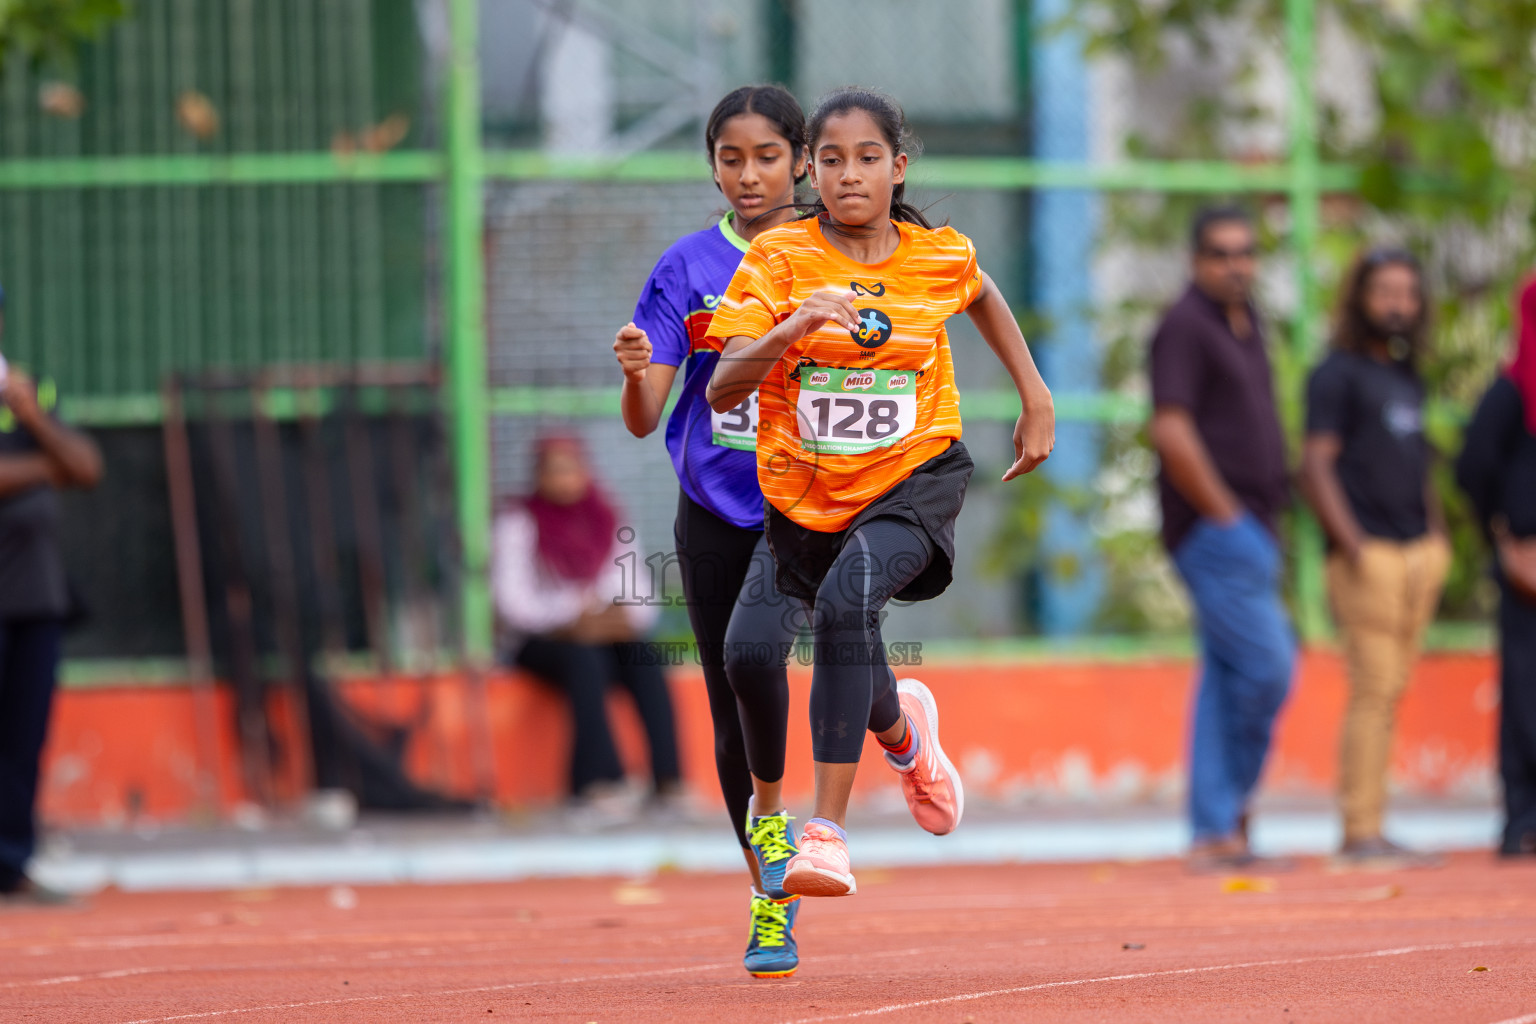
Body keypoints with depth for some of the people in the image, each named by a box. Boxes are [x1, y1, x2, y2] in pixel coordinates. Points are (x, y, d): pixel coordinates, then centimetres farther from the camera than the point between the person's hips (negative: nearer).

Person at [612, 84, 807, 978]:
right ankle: (772, 903, 22)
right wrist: (636, 372, -24)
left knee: (752, 648, -29)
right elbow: (645, 420, -3)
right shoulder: (688, 268, 3)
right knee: (732, 723, 7)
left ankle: (772, 805, -4)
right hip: (714, 511, 2)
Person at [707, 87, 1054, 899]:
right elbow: (722, 390, -21)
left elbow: (983, 298, 21)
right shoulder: (778, 260, -11)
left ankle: (828, 829, -32)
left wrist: (1036, 400, 20)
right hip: (806, 497, 2)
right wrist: (791, 331, -38)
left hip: (913, 477, -2)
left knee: (847, 601, -31)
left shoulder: (940, 258, -5)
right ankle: (902, 728, 57)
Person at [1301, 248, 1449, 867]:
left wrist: (1437, 538, 17)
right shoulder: (1338, 374, -4)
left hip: (1418, 551, 8)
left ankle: (1367, 831, 6)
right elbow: (1316, 466, -9)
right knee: (1373, 690, -11)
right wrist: (1352, 546, -16)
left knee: (1392, 690, 5)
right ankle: (1361, 833, -10)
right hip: (1369, 554, -8)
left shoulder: (1407, 377, 20)